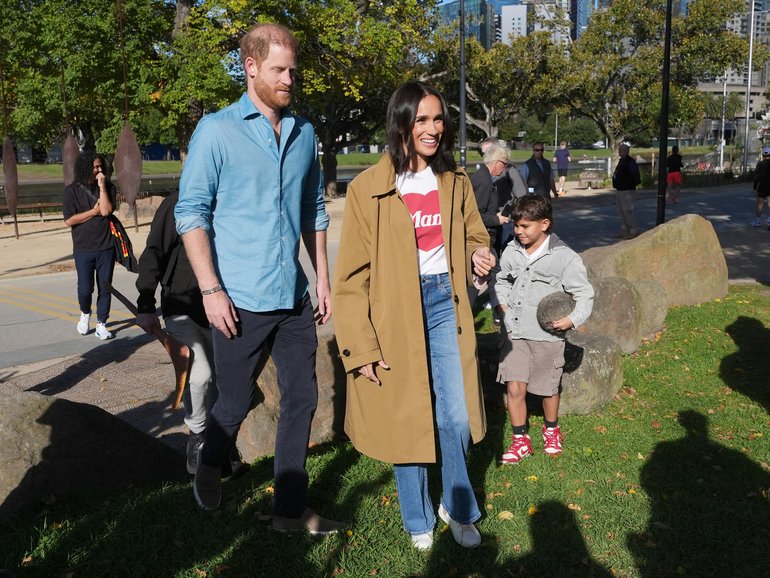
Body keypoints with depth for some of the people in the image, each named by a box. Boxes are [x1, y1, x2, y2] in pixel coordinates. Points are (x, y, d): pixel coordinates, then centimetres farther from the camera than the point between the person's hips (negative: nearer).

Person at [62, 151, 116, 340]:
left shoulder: (108, 187, 2)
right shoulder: (72, 190, -2)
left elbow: (106, 210, -13)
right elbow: (69, 220, -8)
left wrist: (102, 186, -13)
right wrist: (94, 211, -8)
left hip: (106, 247, 1)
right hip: (83, 249, -1)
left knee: (105, 288, 4)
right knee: (85, 289, 1)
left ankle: (101, 324, 16)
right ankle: (85, 313, 31)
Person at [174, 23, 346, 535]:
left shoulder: (304, 132, 9)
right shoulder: (217, 131, -6)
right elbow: (191, 213, -8)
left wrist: (323, 279, 12)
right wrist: (210, 290, -14)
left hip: (294, 298, 5)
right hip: (241, 300, -5)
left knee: (302, 400, 7)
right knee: (236, 402, 8)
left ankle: (291, 511, 21)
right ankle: (209, 467, 40)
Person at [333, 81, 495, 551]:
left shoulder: (456, 182, 5)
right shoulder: (369, 188, -9)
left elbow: (474, 236, 20)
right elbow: (352, 277, -8)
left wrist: (478, 257, -4)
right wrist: (361, 346, -12)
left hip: (444, 304, 3)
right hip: (395, 313, -3)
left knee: (456, 418, 4)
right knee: (407, 422, 8)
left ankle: (457, 508, 31)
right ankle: (419, 519, 31)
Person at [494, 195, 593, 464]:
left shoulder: (564, 257, -10)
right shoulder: (511, 251, 4)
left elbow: (585, 293, -4)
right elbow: (502, 280, 24)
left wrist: (573, 319, -18)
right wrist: (503, 303, 8)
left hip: (547, 335, -3)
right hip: (515, 332, 3)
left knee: (548, 389, 12)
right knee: (514, 388, -3)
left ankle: (551, 430, 39)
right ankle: (520, 440, 15)